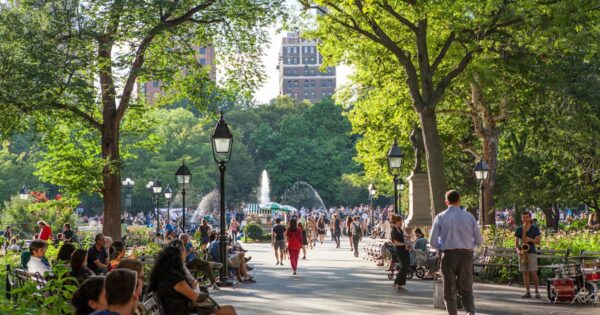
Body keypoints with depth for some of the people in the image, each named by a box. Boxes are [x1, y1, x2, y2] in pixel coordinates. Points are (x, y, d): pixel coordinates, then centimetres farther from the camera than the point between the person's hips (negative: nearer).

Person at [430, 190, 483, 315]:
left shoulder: (440, 217, -3)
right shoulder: (469, 216, 1)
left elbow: (432, 241, -4)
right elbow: (479, 240, 4)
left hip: (449, 255, -1)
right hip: (466, 255, 1)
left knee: (450, 290, 11)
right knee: (466, 289, 11)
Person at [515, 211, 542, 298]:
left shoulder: (535, 228, 3)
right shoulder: (518, 229, 10)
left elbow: (538, 242, -1)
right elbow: (516, 243, 11)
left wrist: (530, 239, -19)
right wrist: (518, 250, -7)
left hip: (531, 252, -3)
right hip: (522, 253, 3)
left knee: (533, 273, -8)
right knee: (525, 273, 3)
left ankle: (536, 291, 5)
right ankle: (527, 292, 6)